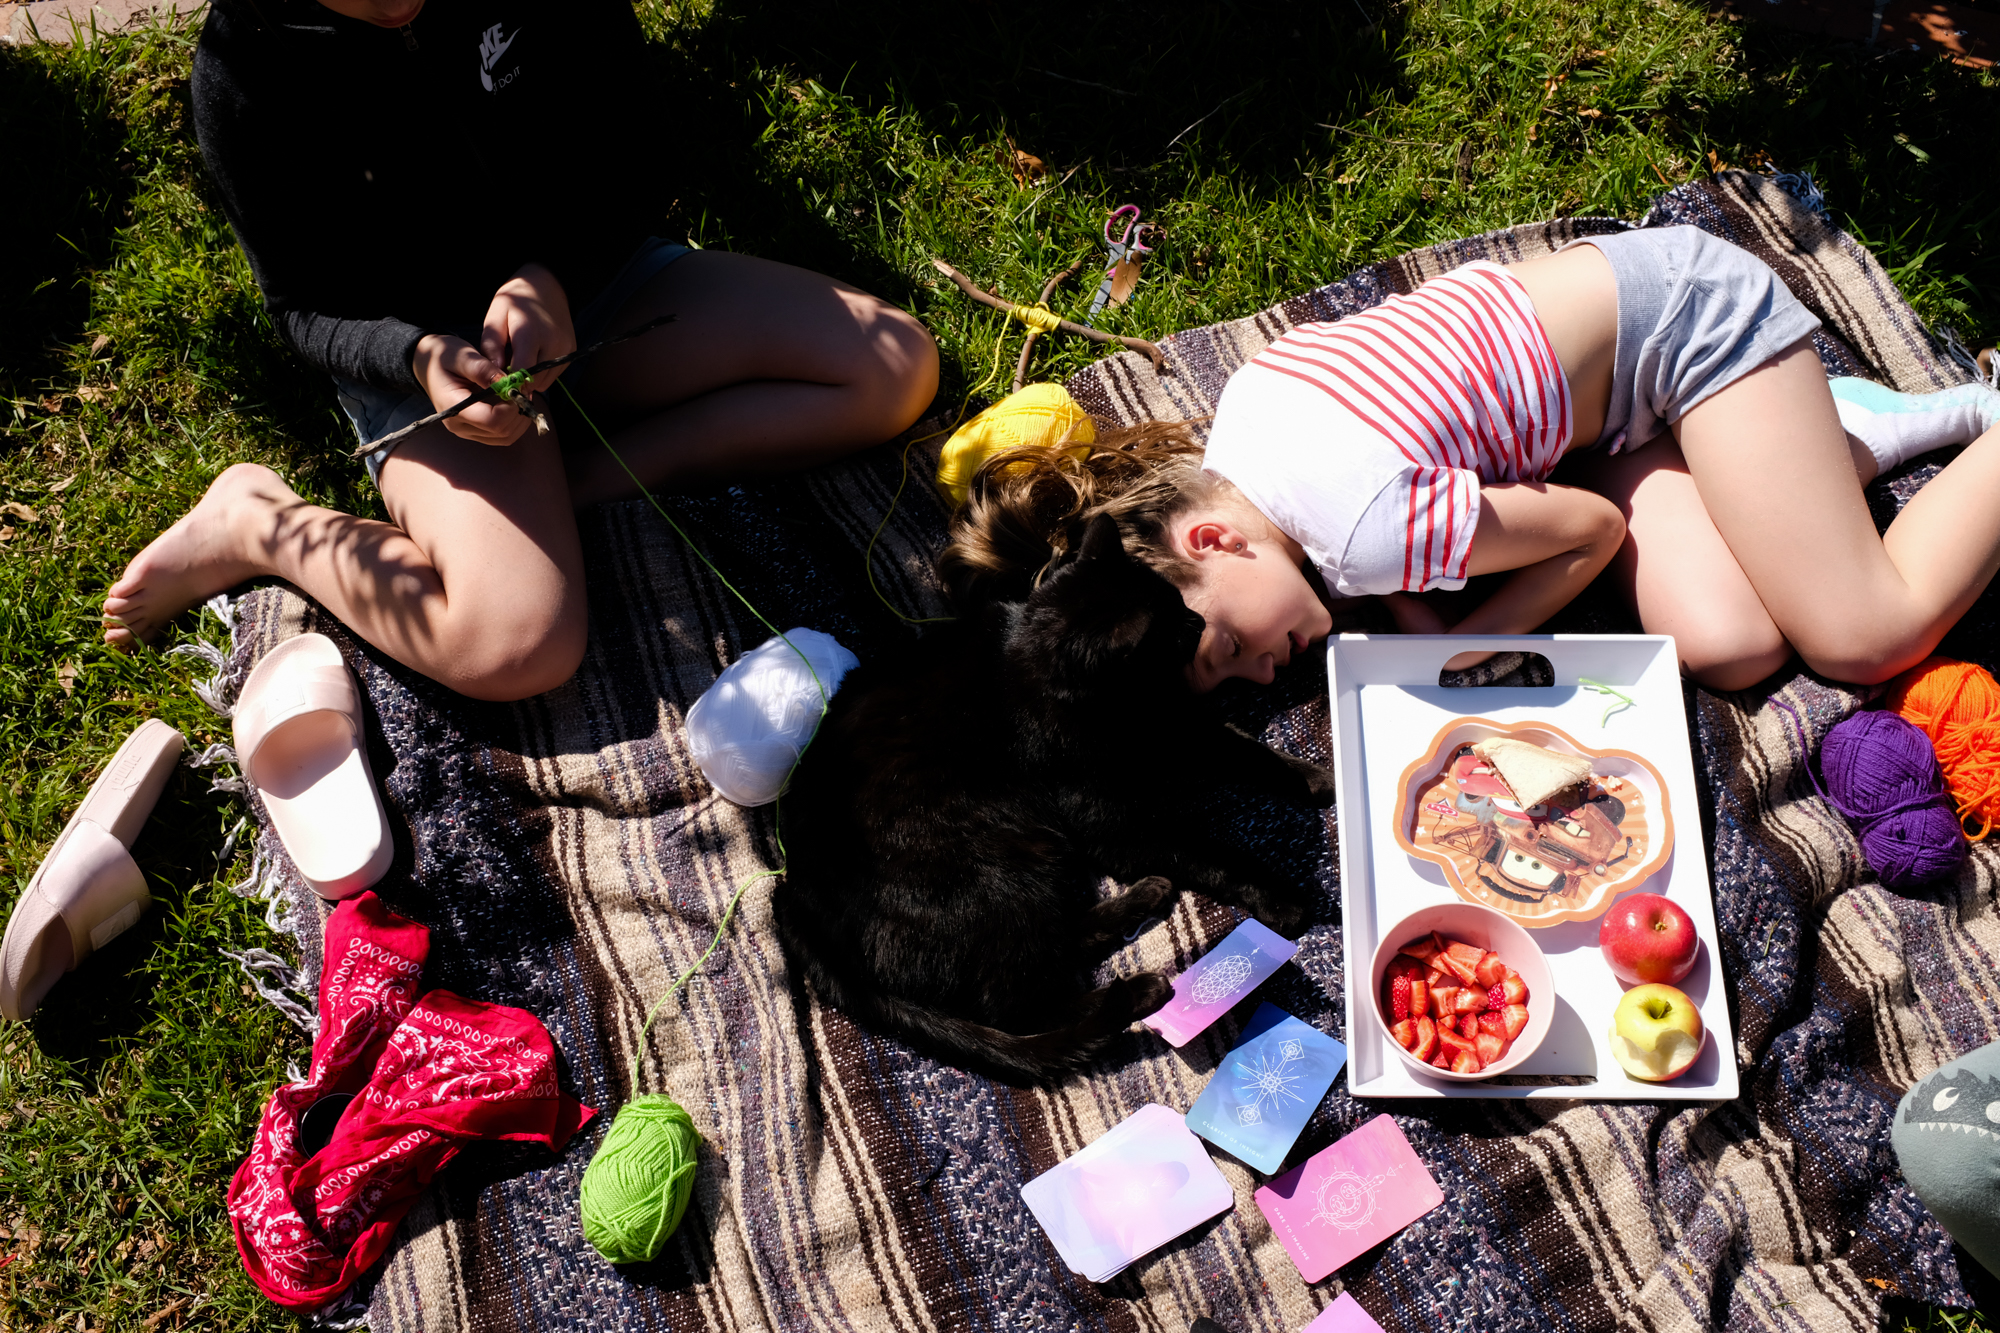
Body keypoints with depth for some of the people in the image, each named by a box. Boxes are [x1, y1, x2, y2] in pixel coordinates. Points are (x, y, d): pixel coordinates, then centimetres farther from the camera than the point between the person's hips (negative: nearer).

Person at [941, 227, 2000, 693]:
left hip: (1692, 311, -7)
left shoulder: (1366, 535, -34)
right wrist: (1415, 618, -6)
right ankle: (1858, 428, 15)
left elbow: (1597, 528, -17)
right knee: (1723, 648, -5)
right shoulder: (1232, 421, -11)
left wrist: (1463, 647, -15)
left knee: (1866, 636, -7)